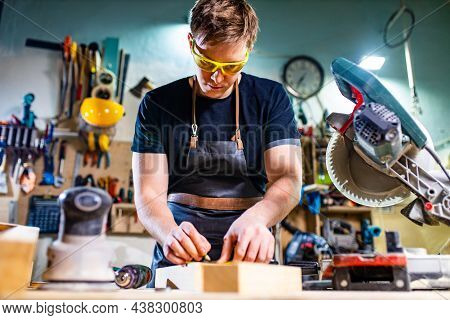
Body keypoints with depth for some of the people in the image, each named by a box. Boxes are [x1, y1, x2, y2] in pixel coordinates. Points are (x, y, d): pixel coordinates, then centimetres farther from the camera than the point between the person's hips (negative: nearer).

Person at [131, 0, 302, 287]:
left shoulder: (271, 99, 5)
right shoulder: (158, 104, 3)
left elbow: (289, 179, -5)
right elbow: (149, 195, -2)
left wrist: (255, 218, -27)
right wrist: (170, 235, -24)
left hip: (249, 257, 1)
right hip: (178, 263, 0)